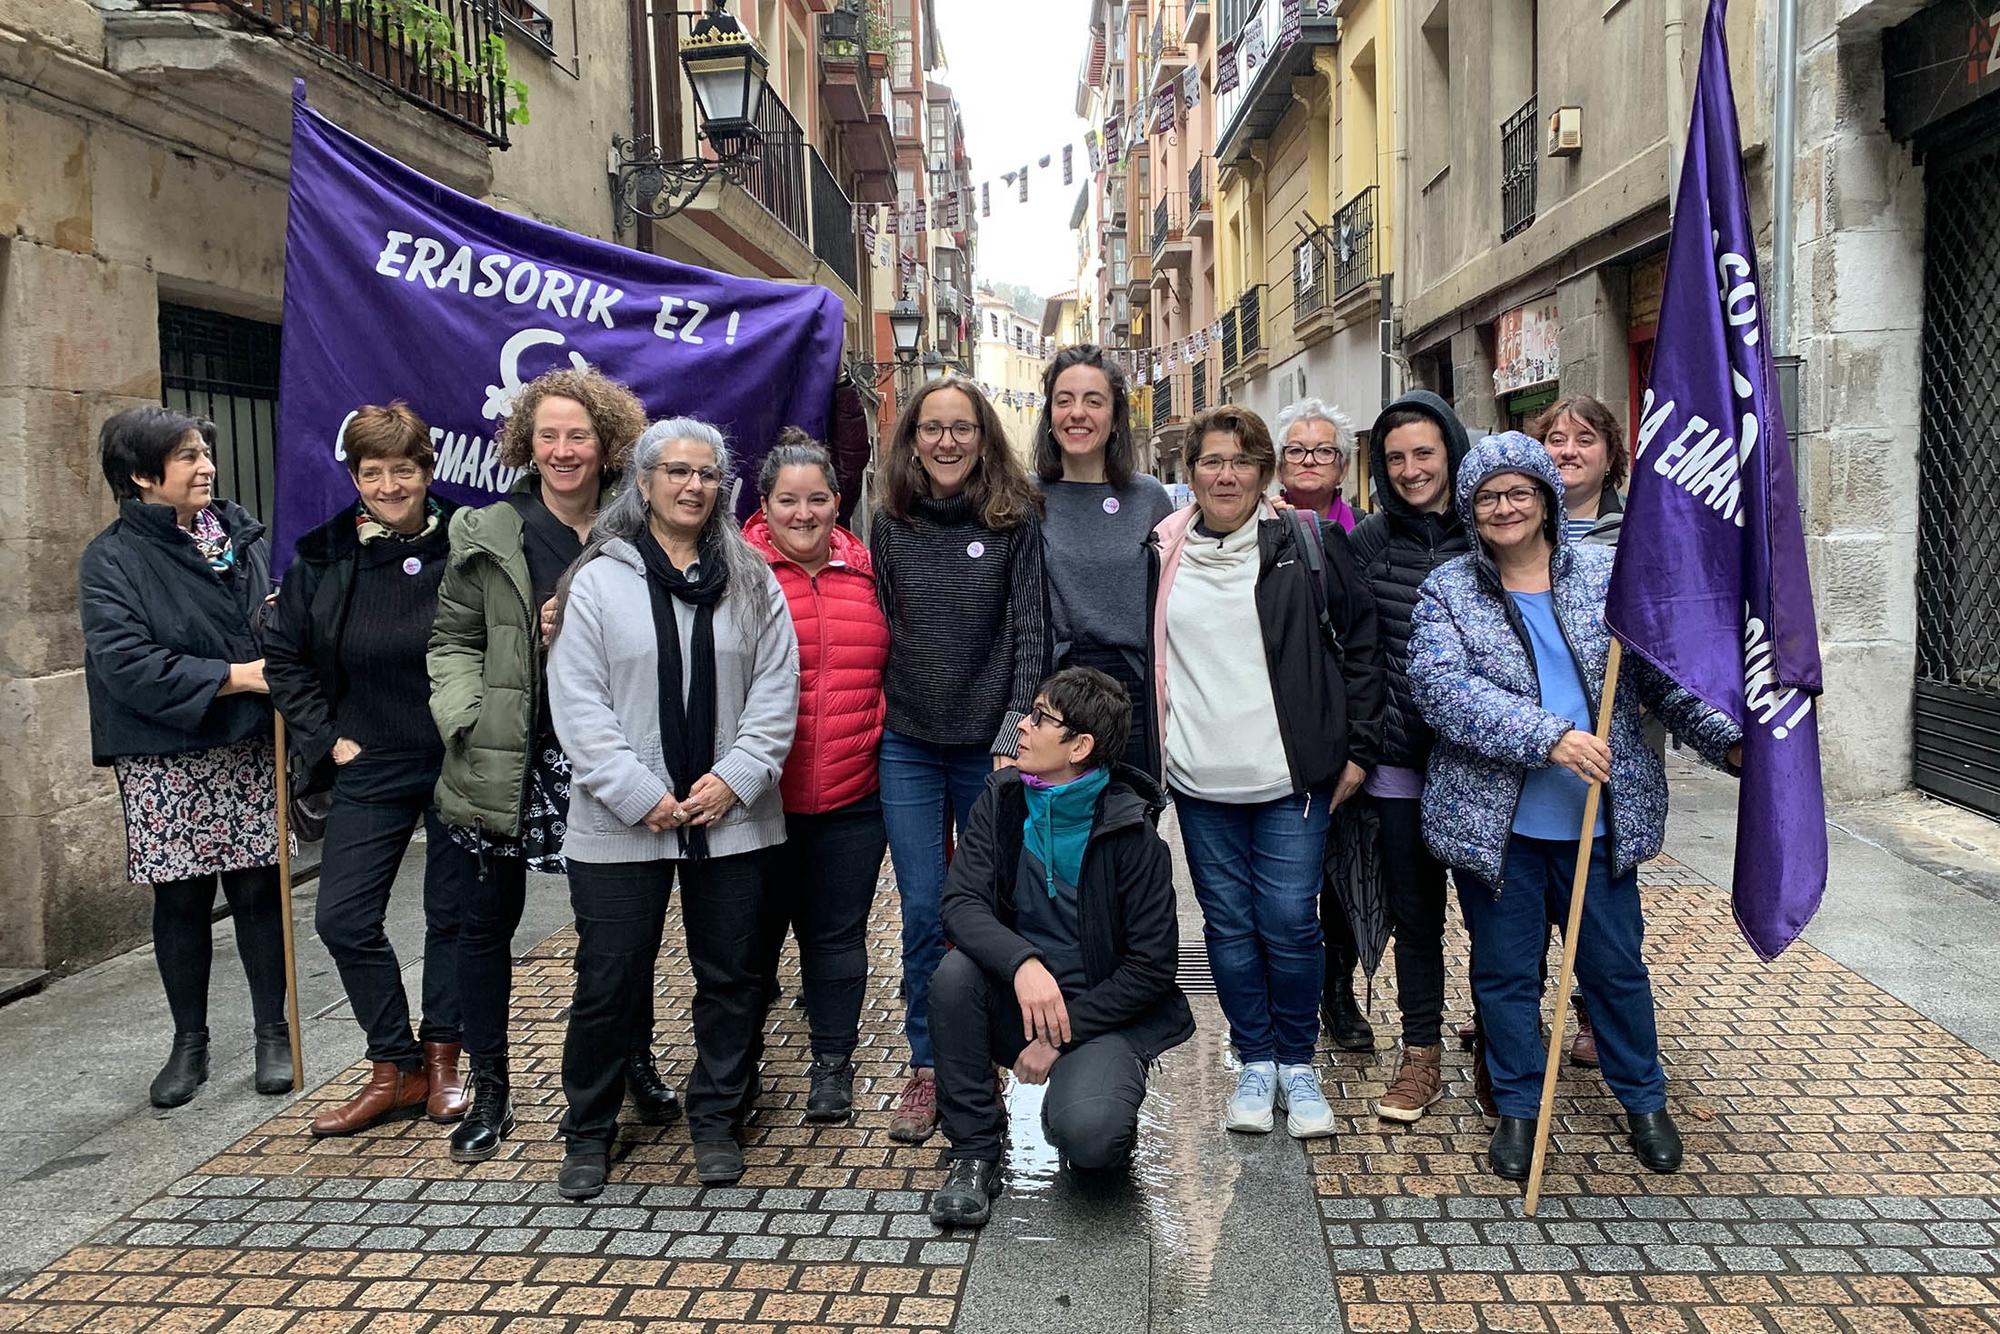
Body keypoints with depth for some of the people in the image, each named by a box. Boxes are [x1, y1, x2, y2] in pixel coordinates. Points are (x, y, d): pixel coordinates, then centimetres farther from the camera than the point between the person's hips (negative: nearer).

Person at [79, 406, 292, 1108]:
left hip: (248, 749, 3)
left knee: (257, 890, 6)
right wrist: (236, 675, -19)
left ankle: (273, 1034, 20)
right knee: (180, 900, 7)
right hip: (164, 761, -2)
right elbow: (125, 663, -17)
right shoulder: (111, 560, -6)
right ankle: (189, 1044, 23)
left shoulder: (242, 532, 7)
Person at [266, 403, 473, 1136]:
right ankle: (396, 1069, 16)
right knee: (343, 918, 0)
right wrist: (326, 740, 1)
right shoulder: (322, 558, 0)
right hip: (370, 768, 3)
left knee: (453, 914, 8)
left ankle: (441, 1063, 24)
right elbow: (284, 659, 9)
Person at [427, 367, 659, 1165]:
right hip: (504, 763, 1)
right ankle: (489, 1090, 25)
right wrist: (464, 721, -8)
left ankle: (636, 1066, 30)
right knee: (487, 924, 9)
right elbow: (454, 641, 5)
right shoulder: (488, 536, 3)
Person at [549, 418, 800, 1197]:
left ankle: (717, 1120, 28)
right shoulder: (598, 580, -1)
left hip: (732, 818, 2)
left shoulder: (752, 581, 6)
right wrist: (641, 795, -13)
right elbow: (578, 703, -6)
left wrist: (734, 779, -10)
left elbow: (775, 692, 2)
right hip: (622, 821, -2)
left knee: (734, 977, 10)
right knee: (610, 980, 5)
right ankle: (589, 1132, 24)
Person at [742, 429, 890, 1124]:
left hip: (851, 797, 2)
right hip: (759, 796, -2)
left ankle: (833, 1063, 27)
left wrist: (876, 731, 9)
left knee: (837, 934, 11)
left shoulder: (866, 572, 6)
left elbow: (893, 668, 16)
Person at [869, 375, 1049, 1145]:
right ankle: (926, 1067, 17)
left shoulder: (1016, 522, -3)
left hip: (989, 748, -1)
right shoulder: (890, 523, 4)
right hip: (908, 747, 2)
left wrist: (1014, 734, -14)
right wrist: (873, 722, 3)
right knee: (924, 914, 4)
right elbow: (875, 629, 8)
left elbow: (1030, 633, -6)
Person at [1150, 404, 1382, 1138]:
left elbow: (1361, 643, 3)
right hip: (1200, 780, 2)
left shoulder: (1308, 546, -1)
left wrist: (1356, 746, 0)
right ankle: (1255, 1062, 24)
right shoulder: (1161, 553, 5)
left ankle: (1298, 1063, 20)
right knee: (1229, 924, 9)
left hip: (1290, 776, -2)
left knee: (1290, 923, 0)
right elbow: (1140, 657, 14)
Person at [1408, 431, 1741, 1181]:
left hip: (1599, 820, 1)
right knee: (1505, 970, 11)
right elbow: (1443, 690, -16)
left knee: (1615, 964, 14)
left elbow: (1665, 674, 4)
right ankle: (1518, 1106, 29)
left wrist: (1729, 739, -10)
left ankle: (1643, 1100, 35)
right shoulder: (1447, 591, -1)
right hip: (1494, 824, -1)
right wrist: (1548, 738, -24)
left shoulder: (1607, 577, 3)